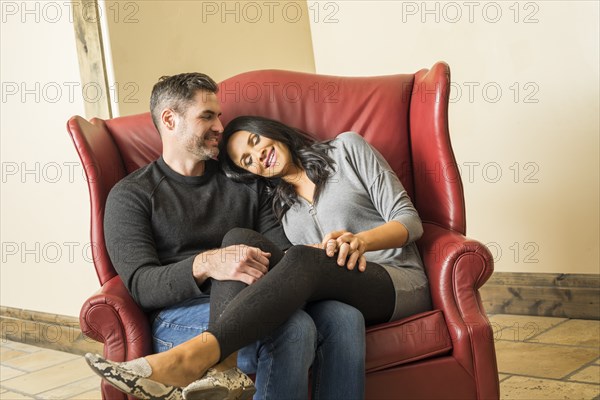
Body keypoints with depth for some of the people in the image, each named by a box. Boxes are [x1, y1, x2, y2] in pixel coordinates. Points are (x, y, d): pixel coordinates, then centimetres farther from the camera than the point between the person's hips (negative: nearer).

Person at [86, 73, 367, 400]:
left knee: (344, 317, -22)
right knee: (292, 327, -31)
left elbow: (283, 253, 15)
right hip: (178, 314, -5)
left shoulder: (243, 181, 21)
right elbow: (142, 284, -6)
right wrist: (205, 265, -25)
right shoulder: (131, 195, 7)